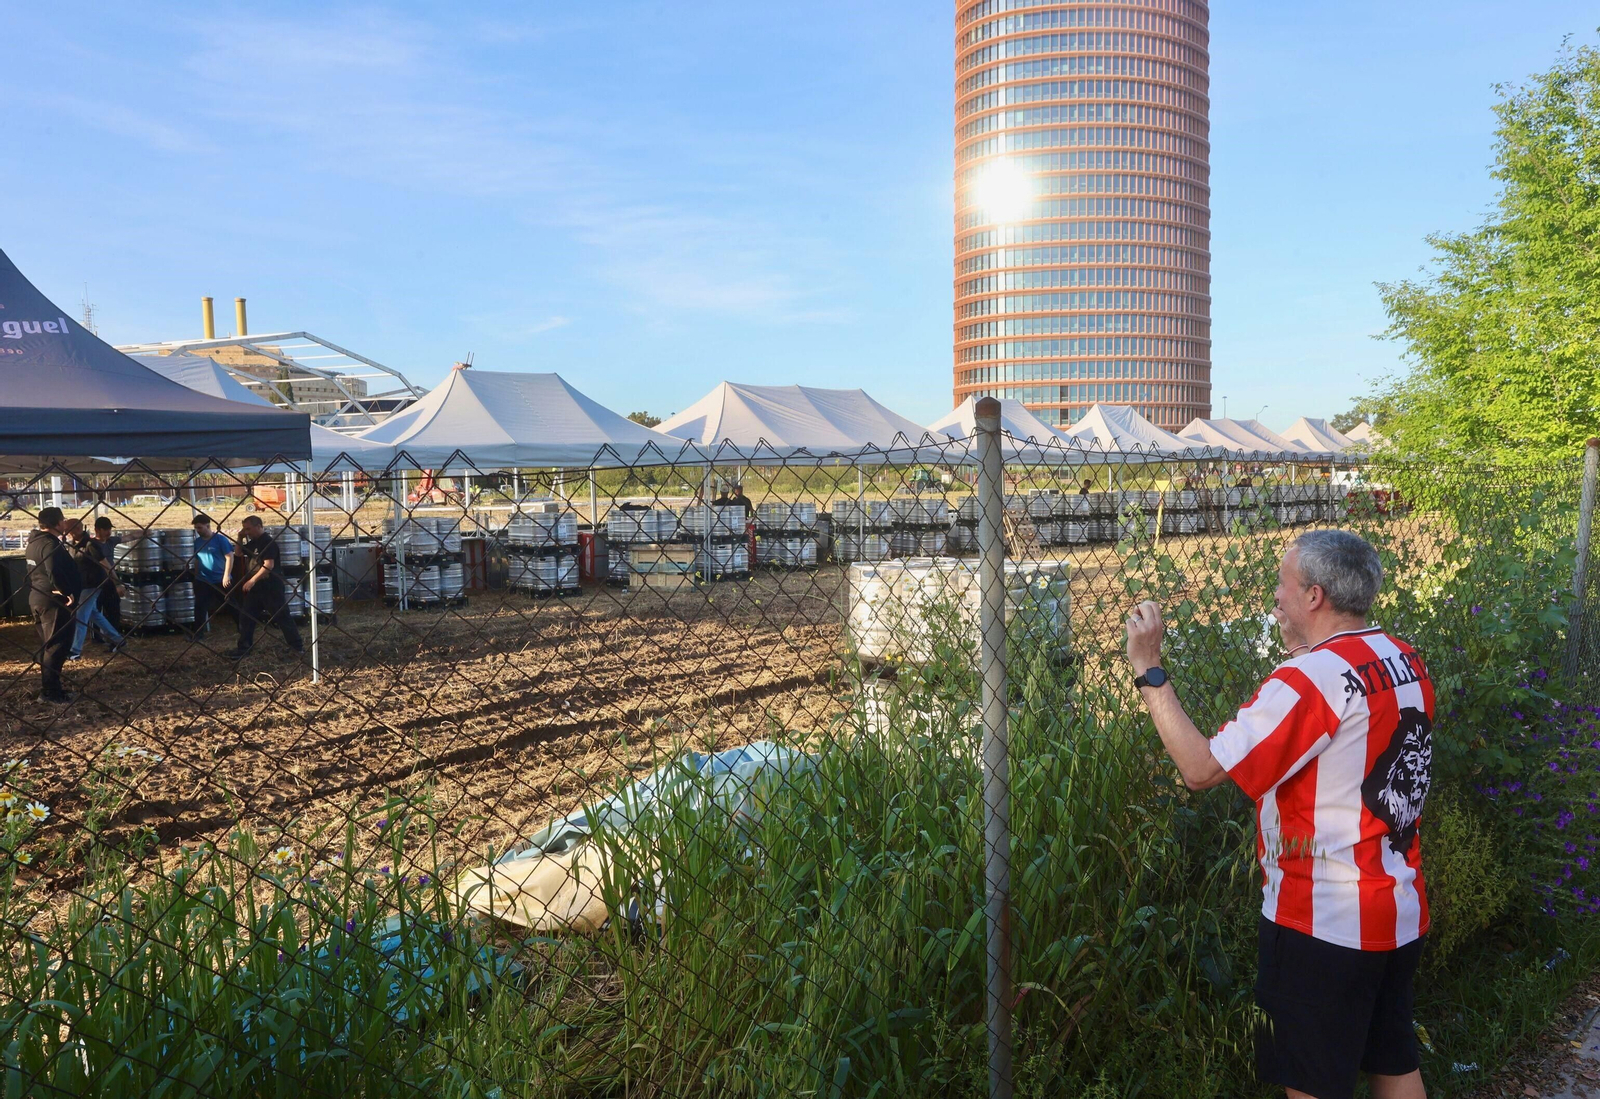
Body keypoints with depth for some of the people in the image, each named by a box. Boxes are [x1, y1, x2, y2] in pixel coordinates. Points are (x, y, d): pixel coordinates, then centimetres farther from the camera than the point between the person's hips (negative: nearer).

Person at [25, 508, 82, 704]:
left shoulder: (34, 543, 14)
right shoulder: (51, 544, -18)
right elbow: (54, 572, -31)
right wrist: (67, 592, -20)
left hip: (36, 598, 10)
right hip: (53, 601, -10)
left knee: (47, 646, 15)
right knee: (57, 646, -5)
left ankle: (47, 688, 21)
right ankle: (50, 692, -5)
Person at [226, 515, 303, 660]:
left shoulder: (268, 541, -15)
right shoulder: (253, 542, 12)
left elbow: (269, 565, -23)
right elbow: (239, 554, 24)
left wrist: (252, 580, -26)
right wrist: (240, 538, 9)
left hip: (271, 587, -9)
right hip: (255, 587, 9)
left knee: (282, 616, -3)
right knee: (246, 617, 8)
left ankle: (297, 646, 3)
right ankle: (243, 648, 15)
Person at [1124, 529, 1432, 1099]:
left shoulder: (1310, 679, -24)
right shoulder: (1405, 662, 2)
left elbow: (1201, 768, -26)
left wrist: (1149, 671, -19)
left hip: (1324, 924, -8)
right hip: (1399, 911, 8)